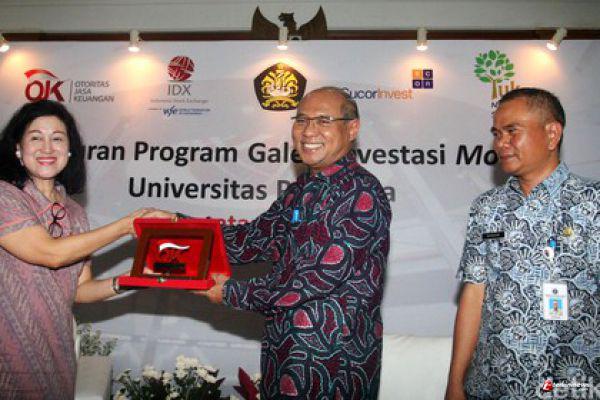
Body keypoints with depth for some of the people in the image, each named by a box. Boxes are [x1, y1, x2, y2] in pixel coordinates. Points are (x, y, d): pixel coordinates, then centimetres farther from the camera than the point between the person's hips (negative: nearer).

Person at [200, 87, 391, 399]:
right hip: (283, 348, 7)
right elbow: (255, 239, 10)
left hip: (332, 360, -7)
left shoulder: (361, 194, -19)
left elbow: (321, 277, -24)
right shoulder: (302, 190, 8)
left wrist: (231, 293, -14)